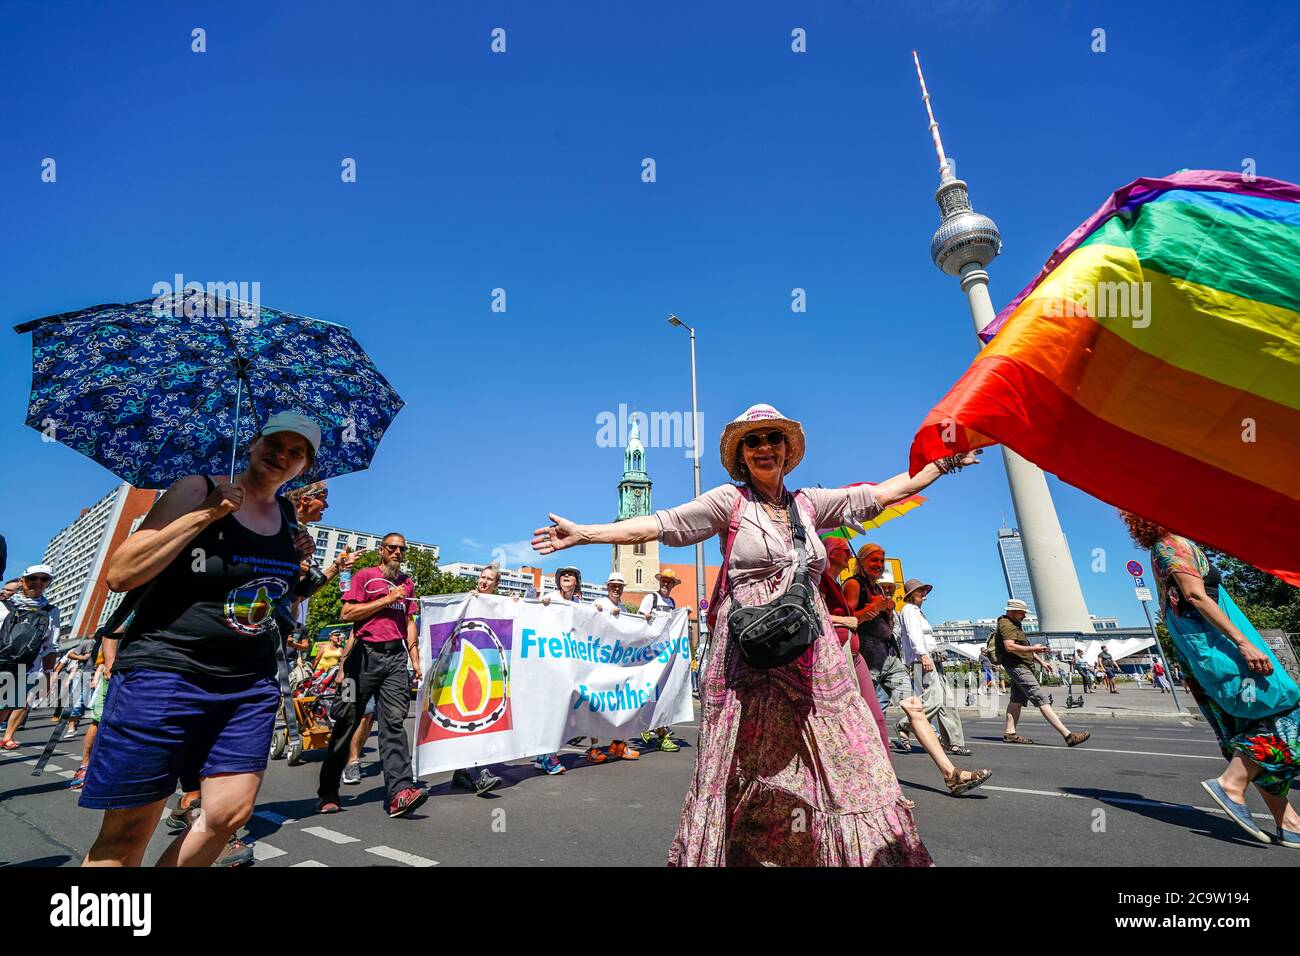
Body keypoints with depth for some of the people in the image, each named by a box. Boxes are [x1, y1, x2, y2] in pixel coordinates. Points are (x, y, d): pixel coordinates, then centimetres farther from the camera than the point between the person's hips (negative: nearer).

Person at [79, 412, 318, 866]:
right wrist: (207, 514, -20)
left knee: (230, 813, 1)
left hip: (251, 684, 5)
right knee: (127, 831, 3)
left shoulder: (287, 514, 10)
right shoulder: (196, 490, -6)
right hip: (165, 670, -5)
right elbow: (120, 574, -13)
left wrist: (296, 561, 5)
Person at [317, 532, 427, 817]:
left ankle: (400, 791, -14)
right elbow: (348, 613, -6)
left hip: (396, 657, 3)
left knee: (394, 722, -6)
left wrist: (415, 660, 12)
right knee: (347, 721, 5)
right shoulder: (364, 576, 5)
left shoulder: (407, 582, 18)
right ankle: (328, 792, 20)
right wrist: (387, 599, -10)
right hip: (366, 654, -3)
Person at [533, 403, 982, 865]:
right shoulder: (729, 500, 0)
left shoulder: (809, 502, 12)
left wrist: (943, 463, 25)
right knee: (745, 769, 3)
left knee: (837, 762, 7)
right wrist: (582, 533, -13)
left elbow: (882, 494, 20)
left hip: (812, 657, 4)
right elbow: (659, 524, -7)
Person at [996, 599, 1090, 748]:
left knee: (1017, 700, 9)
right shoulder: (1006, 624, -12)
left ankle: (1009, 733, 10)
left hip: (1021, 667, 11)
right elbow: (1010, 647, -25)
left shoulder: (1013, 625, 23)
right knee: (1041, 700, -13)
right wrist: (1033, 649, -19)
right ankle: (1068, 735, -15)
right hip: (1017, 667, -11)